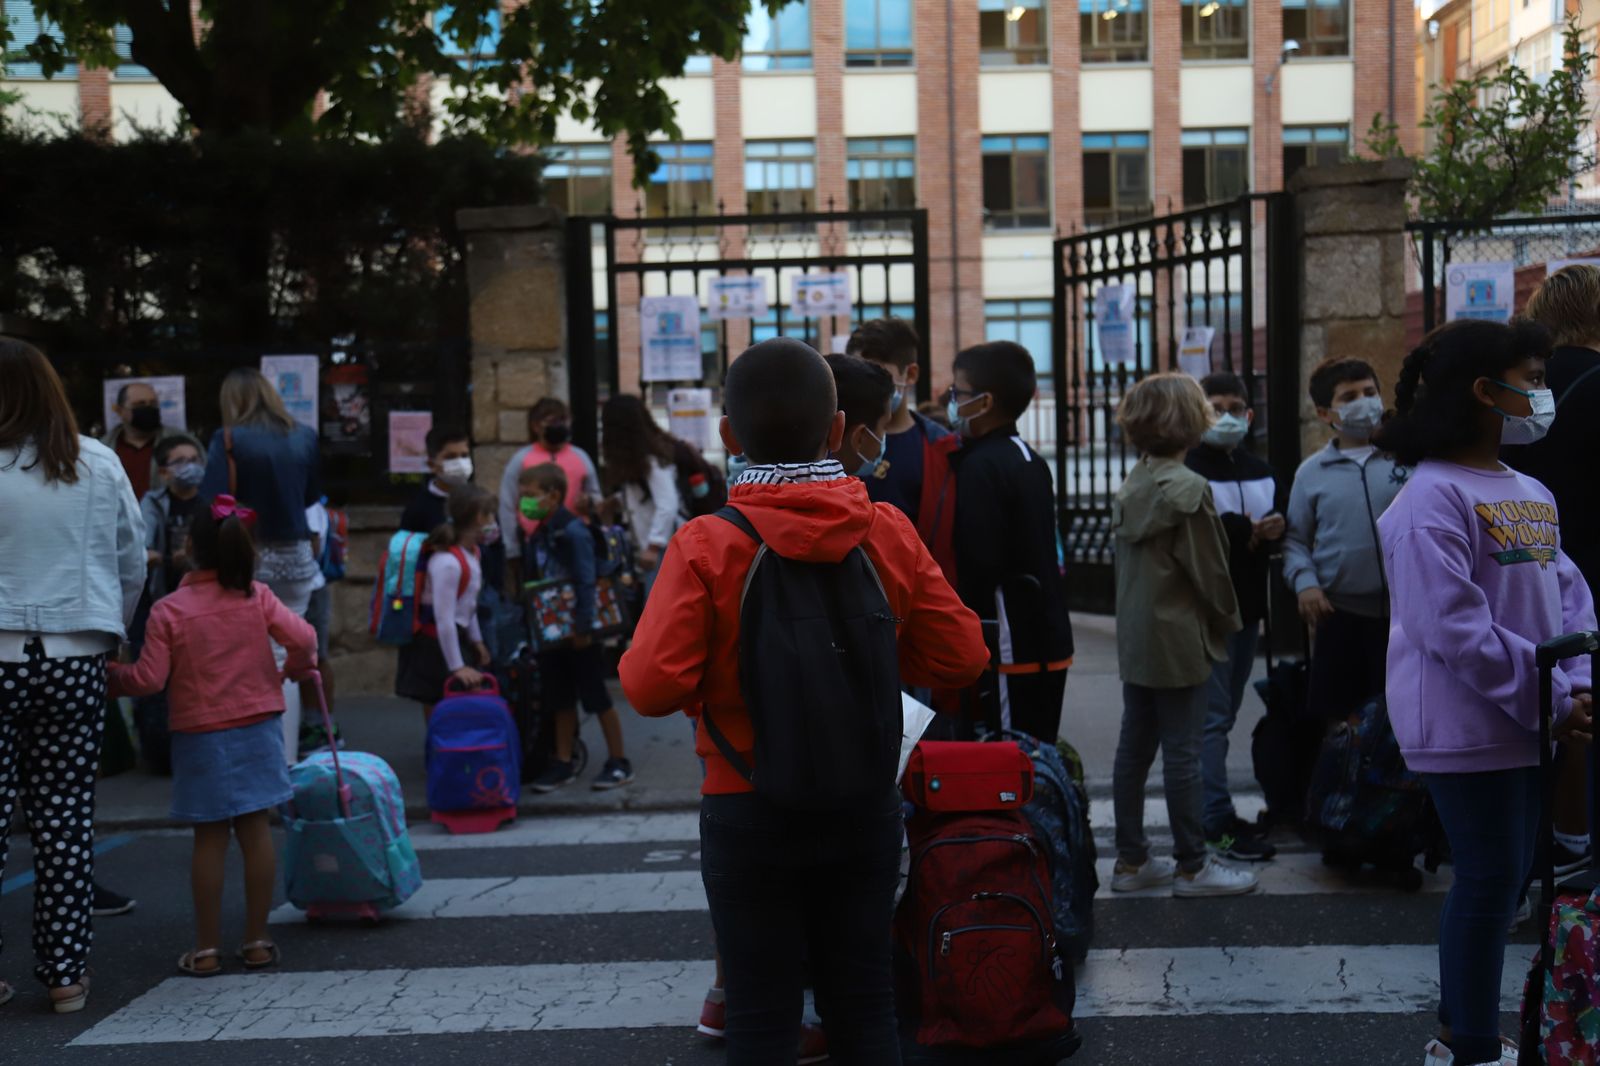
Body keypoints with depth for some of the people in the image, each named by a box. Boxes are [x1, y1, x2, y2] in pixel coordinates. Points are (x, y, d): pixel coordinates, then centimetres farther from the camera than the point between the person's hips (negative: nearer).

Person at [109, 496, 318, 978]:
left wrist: (116, 677, 9)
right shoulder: (257, 598, -3)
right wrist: (298, 666, 10)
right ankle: (256, 941, 12)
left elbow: (149, 679, -11)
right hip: (257, 730, 2)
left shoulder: (168, 611, -9)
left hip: (199, 736, -2)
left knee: (209, 839, 4)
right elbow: (302, 637, -11)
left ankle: (206, 948, 9)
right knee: (256, 830, 7)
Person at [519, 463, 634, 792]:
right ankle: (563, 764, 20)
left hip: (578, 632, -8)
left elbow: (586, 583, -20)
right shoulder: (537, 536, 10)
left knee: (597, 697, 0)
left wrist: (583, 627, -23)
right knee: (560, 699, 12)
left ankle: (619, 762, 9)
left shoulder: (574, 532, -16)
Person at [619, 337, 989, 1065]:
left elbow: (651, 687, -20)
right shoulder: (889, 533, -7)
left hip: (748, 812, -3)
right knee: (863, 1005, 16)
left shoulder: (706, 547, -16)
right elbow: (961, 657, -2)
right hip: (865, 807, 3)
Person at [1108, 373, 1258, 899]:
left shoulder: (1131, 486, 6)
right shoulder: (1187, 489, -17)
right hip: (1180, 639, -8)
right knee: (1182, 753, 0)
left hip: (1135, 638, 8)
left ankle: (1131, 860, 20)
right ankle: (1191, 866, 8)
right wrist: (1228, 621, 4)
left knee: (1133, 747, 12)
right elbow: (1209, 569, -13)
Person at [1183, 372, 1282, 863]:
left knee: (1225, 713, 15)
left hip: (1248, 607, 8)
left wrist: (1271, 530, -7)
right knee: (1211, 716, -7)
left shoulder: (1261, 472, 15)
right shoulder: (1188, 472, -12)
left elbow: (1279, 528, 16)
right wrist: (1247, 535, -19)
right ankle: (1217, 821, -4)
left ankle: (1211, 808, 24)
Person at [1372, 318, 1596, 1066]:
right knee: (1490, 876, -3)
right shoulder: (1434, 498, -16)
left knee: (1510, 873, 14)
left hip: (1527, 722, 8)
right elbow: (1453, 626, -22)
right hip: (1468, 724, -8)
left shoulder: (1532, 494, 12)